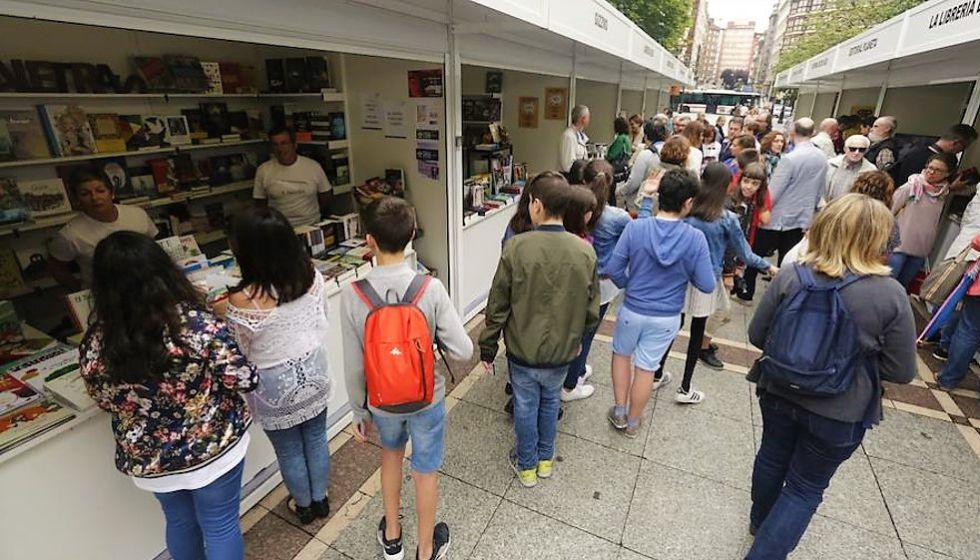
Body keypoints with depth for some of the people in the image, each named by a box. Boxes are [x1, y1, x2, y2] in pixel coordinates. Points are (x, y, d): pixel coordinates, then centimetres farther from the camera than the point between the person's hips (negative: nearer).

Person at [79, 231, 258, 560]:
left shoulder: (94, 347, -16)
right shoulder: (198, 323, -27)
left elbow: (107, 403, 1)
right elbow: (245, 380, -19)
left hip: (149, 461, 3)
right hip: (213, 449, -3)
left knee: (180, 523, 29)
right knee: (221, 528, 18)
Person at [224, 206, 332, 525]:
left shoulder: (243, 301, -28)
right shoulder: (312, 277, -16)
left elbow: (239, 355, -13)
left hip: (276, 388, -3)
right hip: (314, 373, 4)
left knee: (289, 450, 22)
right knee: (316, 439, 24)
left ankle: (304, 506, 46)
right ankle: (320, 499, 46)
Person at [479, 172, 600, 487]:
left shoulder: (517, 247, -21)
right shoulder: (585, 252, -12)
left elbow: (497, 305, -14)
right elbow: (591, 311, -3)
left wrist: (487, 347, 0)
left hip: (523, 351, -2)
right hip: (563, 352, 3)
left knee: (525, 407, 18)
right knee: (551, 402, 26)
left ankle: (526, 466, 39)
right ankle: (545, 459, 46)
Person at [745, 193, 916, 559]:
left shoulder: (790, 277, -15)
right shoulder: (890, 295, -19)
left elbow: (757, 335, -7)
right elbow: (901, 372, -10)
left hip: (779, 393, 3)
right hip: (838, 413, -2)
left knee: (772, 458, 27)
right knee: (806, 488, 16)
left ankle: (761, 520, 52)